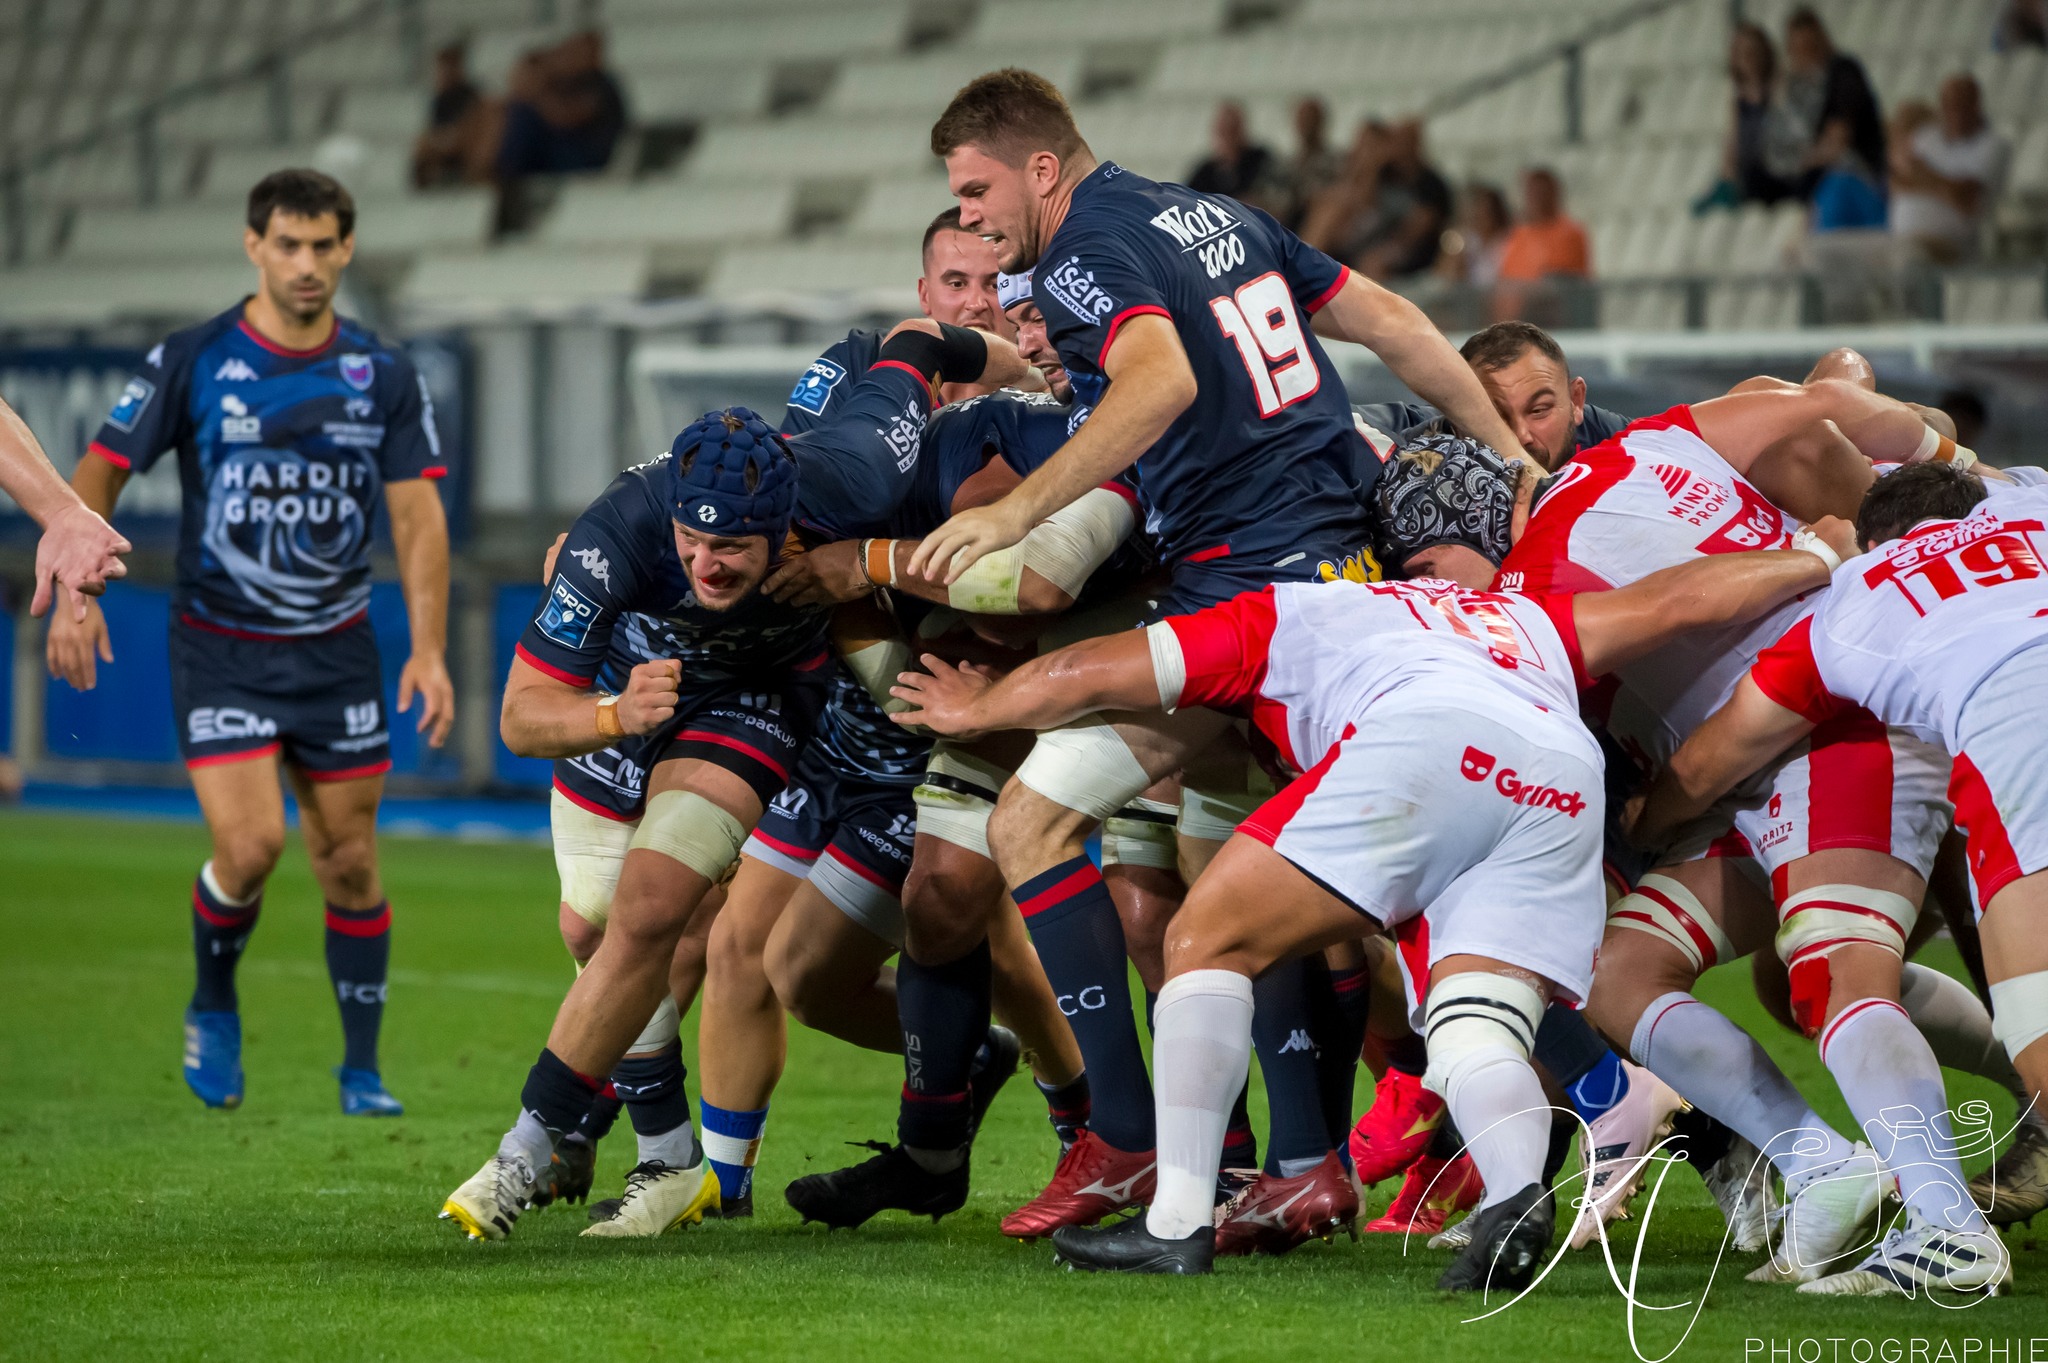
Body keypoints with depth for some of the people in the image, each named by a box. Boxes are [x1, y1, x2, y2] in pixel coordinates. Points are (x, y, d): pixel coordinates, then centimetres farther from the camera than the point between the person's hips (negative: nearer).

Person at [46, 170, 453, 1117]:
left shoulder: (385, 378, 1)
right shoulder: (192, 363, -5)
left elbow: (417, 516, 0)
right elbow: (99, 473, 0)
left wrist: (429, 651, -9)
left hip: (336, 649, 2)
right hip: (219, 647, -2)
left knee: (350, 860, 3)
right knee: (249, 844, -16)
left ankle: (362, 1068, 16)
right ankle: (213, 1008, 13)